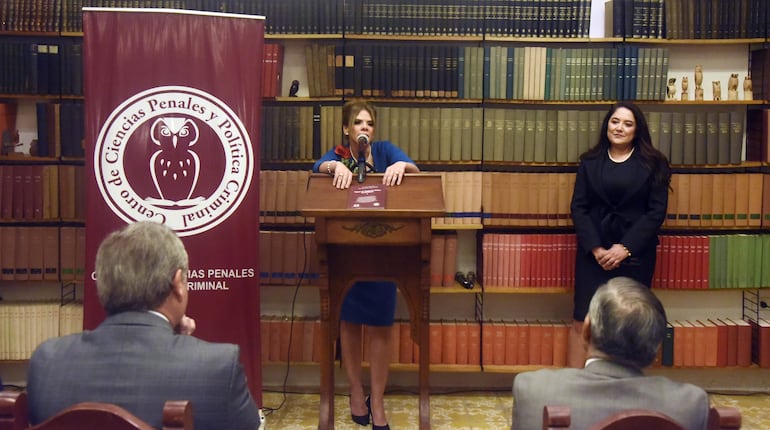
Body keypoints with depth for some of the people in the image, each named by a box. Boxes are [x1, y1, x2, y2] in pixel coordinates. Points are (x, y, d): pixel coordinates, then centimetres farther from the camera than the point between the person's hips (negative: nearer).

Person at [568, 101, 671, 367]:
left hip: (635, 253, -1)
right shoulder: (590, 161, 8)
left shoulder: (652, 163, 3)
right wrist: (595, 248, -11)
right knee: (582, 321, -3)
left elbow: (657, 211, -3)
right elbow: (578, 207, 2)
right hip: (593, 252, 1)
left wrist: (626, 247, -12)